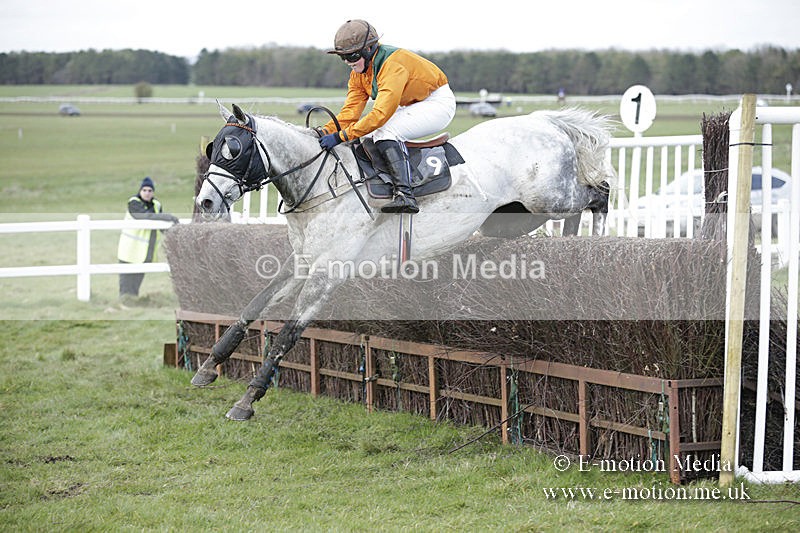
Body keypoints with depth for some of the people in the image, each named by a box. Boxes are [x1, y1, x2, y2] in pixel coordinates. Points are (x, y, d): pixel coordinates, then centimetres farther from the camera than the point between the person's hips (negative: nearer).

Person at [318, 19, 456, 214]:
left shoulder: (392, 64, -29)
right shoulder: (358, 71, -1)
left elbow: (381, 113, -37)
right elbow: (350, 111, -3)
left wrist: (341, 136, -39)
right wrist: (324, 132, -21)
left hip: (438, 103, -10)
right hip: (411, 106, 10)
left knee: (385, 131, -28)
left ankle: (404, 195, -38)